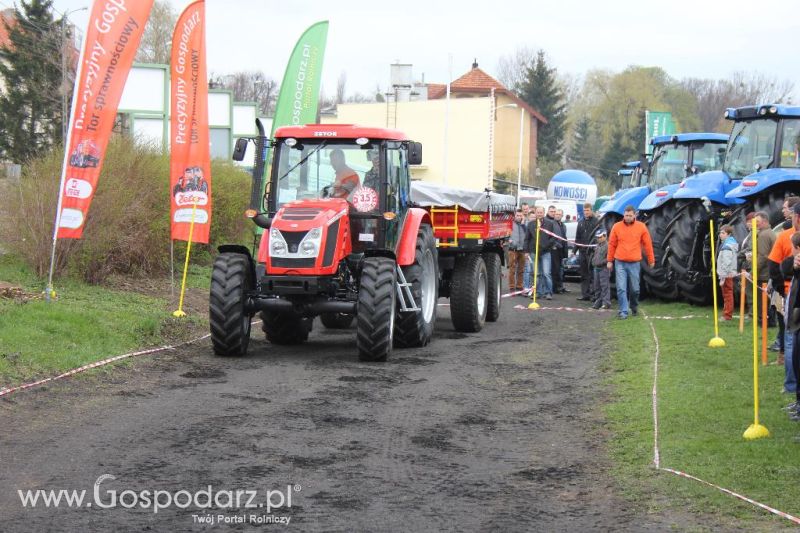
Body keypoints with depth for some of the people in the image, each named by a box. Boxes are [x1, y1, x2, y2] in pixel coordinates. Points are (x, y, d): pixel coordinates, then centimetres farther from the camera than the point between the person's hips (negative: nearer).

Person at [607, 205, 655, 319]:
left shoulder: (641, 227, 1)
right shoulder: (617, 227, 2)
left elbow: (648, 244, 6)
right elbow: (611, 244, 8)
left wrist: (651, 260, 9)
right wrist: (609, 260, 9)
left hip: (635, 263, 0)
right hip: (620, 263, 0)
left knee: (635, 288, 7)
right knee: (621, 288, -6)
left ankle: (634, 307, 31)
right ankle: (623, 311, -2)